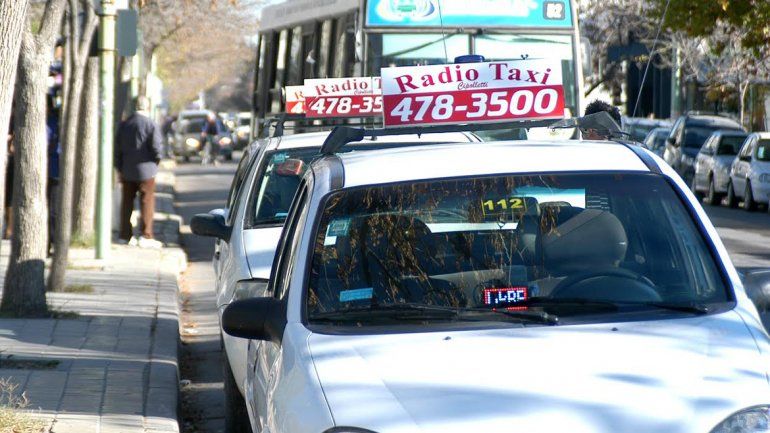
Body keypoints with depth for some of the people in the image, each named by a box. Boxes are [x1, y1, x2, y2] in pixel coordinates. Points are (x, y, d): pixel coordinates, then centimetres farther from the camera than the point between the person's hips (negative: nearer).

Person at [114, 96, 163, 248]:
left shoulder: (124, 124, 6)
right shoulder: (151, 125, -12)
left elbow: (117, 149, 8)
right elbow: (157, 147, -16)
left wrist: (120, 168, 14)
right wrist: (156, 160, 4)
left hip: (127, 171, 5)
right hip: (145, 170, -5)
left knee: (127, 203, 12)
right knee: (147, 203, -1)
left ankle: (125, 235, 15)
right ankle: (146, 236, -4)